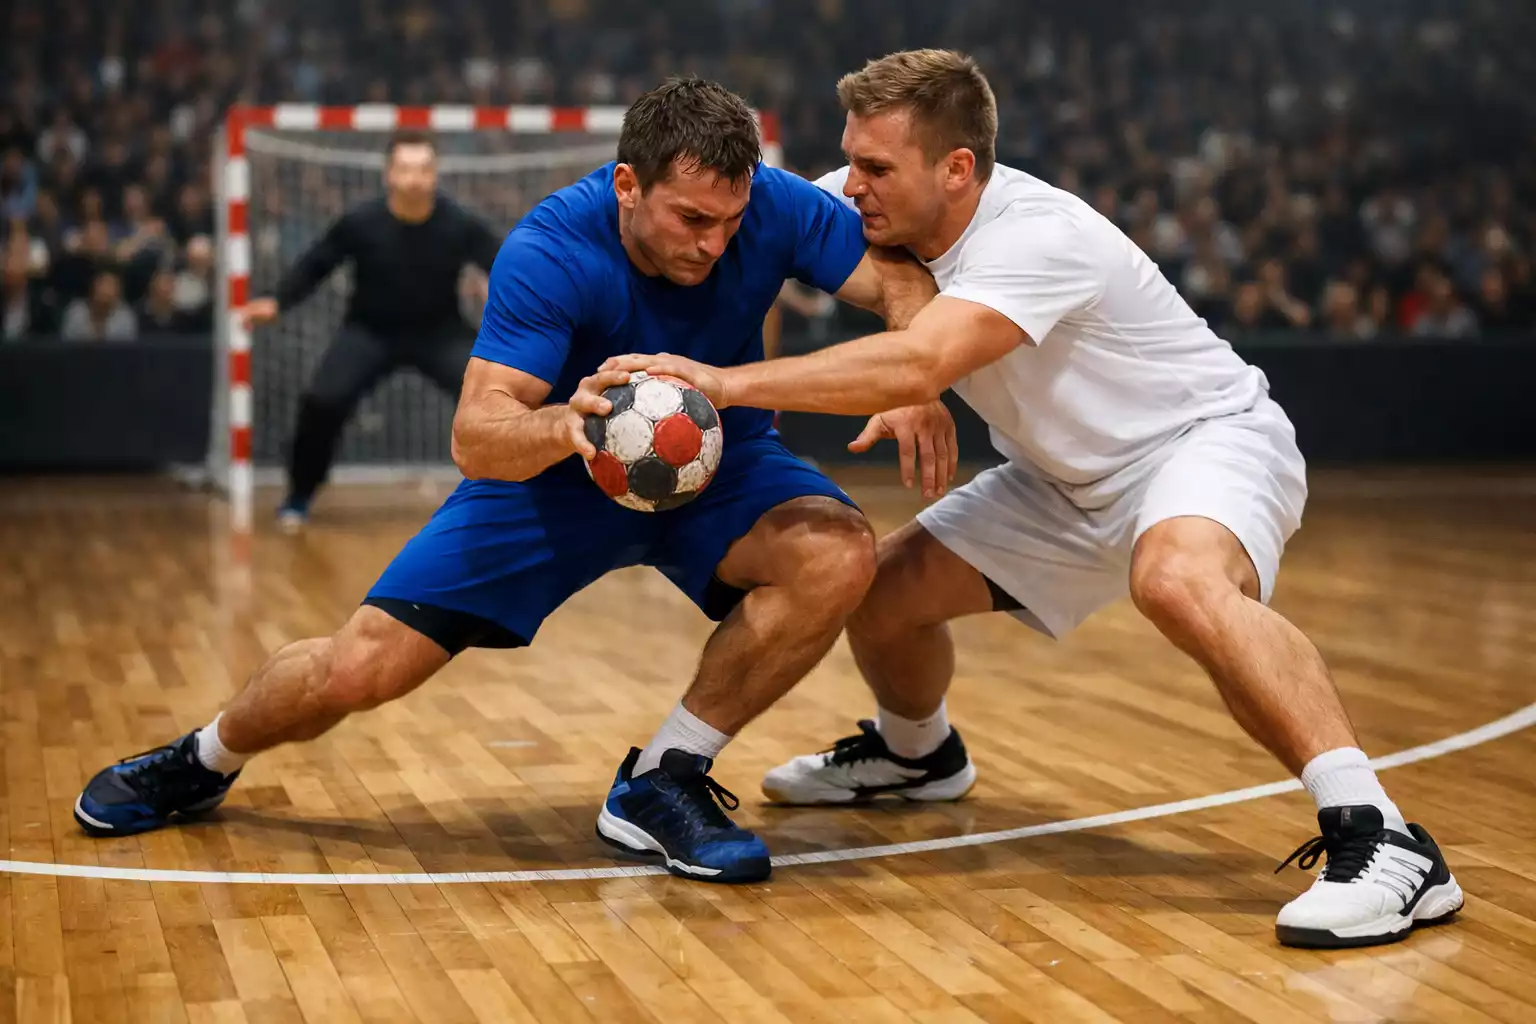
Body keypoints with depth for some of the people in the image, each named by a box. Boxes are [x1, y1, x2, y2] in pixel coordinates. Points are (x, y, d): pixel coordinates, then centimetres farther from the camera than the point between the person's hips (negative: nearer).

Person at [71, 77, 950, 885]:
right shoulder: (549, 252, -29)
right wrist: (567, 424, -57)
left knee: (841, 554, -30)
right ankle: (208, 761, 27)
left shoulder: (772, 205, -22)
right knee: (360, 667, -9)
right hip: (554, 475, -2)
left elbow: (901, 278, -18)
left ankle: (661, 782, -15)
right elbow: (475, 437, -34)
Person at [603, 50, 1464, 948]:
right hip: (1075, 481, 8)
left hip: (1206, 438, -8)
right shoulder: (887, 214, -7)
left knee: (1177, 580, -41)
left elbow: (915, 368, -45)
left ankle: (1382, 841, -38)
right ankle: (918, 752, 37)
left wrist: (725, 382, -44)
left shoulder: (1033, 236, -31)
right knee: (884, 587, 3)